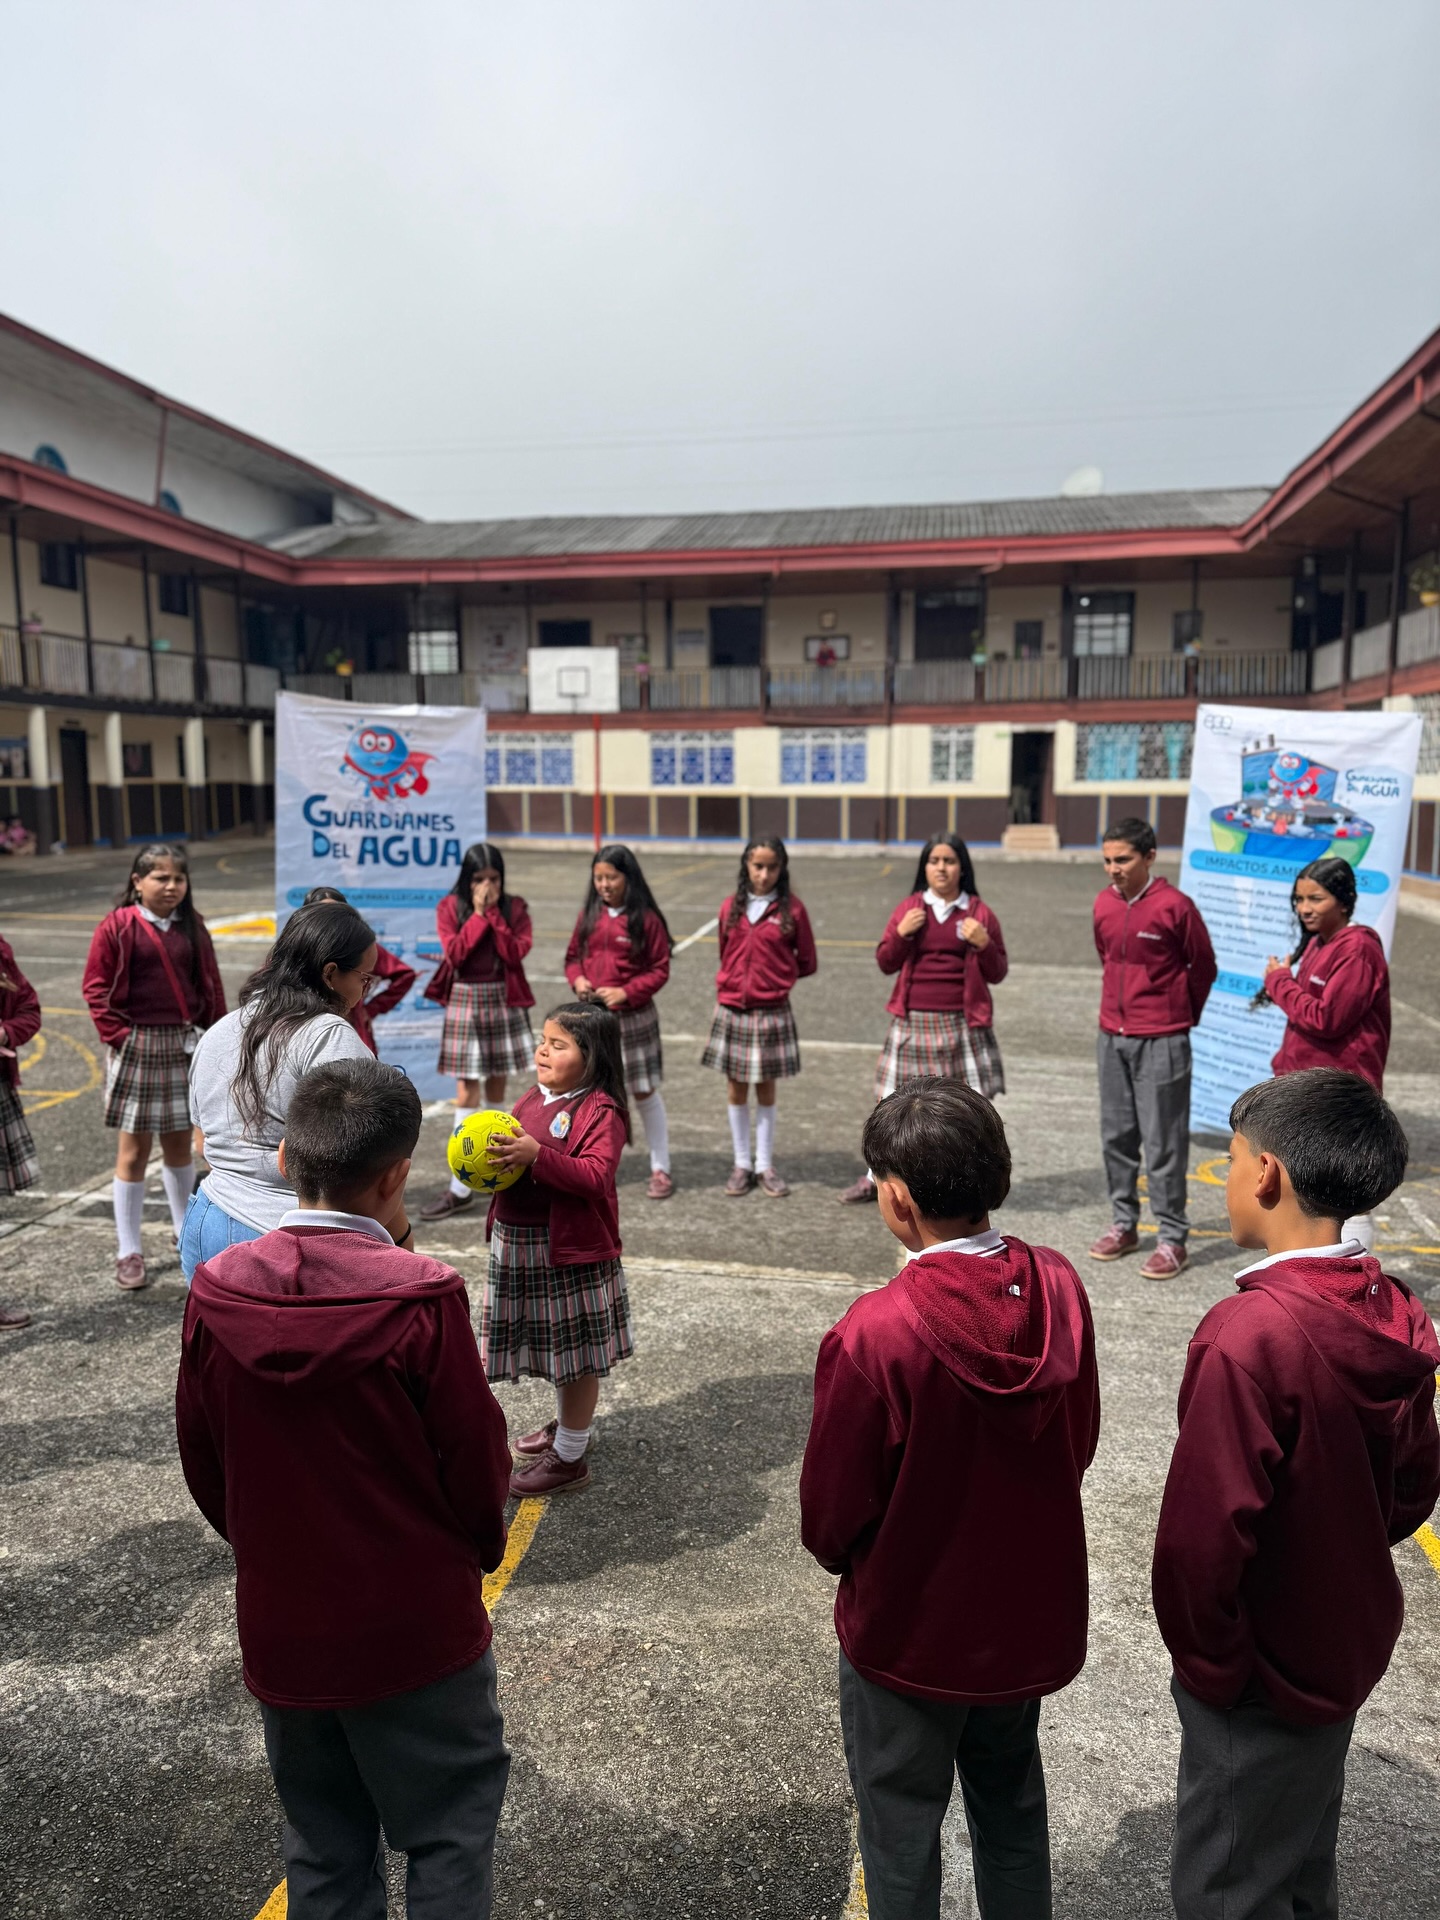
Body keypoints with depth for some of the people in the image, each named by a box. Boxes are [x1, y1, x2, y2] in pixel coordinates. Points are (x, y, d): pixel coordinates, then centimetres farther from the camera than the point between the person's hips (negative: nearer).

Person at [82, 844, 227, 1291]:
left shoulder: (191, 927, 5)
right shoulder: (118, 927, -7)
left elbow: (211, 986, 9)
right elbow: (96, 987, -5)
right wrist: (117, 1035, -11)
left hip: (184, 1045, 4)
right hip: (137, 1047, -3)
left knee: (178, 1141, 15)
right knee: (134, 1148, 2)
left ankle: (185, 1230, 32)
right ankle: (128, 1253, 11)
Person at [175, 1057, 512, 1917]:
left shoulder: (216, 1291, -12)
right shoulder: (422, 1299, -24)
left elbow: (203, 1463, 1)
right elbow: (478, 1462, -14)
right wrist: (480, 1548, 7)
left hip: (281, 1628, 4)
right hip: (417, 1628, -4)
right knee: (448, 1842, 17)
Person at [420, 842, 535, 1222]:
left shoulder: (514, 907, 2)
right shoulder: (450, 907, -1)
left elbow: (516, 953, -10)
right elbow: (455, 952, -14)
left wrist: (493, 913, -13)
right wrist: (478, 914, -14)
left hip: (504, 1002, 2)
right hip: (464, 1002, -1)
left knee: (496, 1090, 10)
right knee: (466, 1094, -4)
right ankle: (459, 1189, 0)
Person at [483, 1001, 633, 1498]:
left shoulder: (601, 1111, -16)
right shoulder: (533, 1098, 9)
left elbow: (597, 1177, -27)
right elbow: (512, 1150, 23)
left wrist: (535, 1155, -34)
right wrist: (489, 1158, 0)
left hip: (570, 1250, -8)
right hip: (519, 1243, 8)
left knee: (575, 1354, 5)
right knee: (555, 1345, 23)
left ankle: (569, 1457, 18)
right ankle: (565, 1423, 42)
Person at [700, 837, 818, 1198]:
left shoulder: (791, 909, -6)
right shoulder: (731, 907, 1)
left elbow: (806, 963, 1)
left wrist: (774, 978, 2)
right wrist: (735, 982, 6)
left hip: (772, 1012, -2)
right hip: (732, 1009, 2)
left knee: (765, 1089, 8)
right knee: (737, 1089, 10)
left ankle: (765, 1166, 20)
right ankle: (742, 1164, 22)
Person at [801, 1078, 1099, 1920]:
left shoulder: (873, 1337, -32)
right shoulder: (1061, 1289, -17)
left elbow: (832, 1510, -18)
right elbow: (1080, 1441, -1)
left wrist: (844, 1557, 5)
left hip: (910, 1627, -5)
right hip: (1030, 1611, 5)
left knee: (901, 1827, 21)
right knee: (1013, 1803, 29)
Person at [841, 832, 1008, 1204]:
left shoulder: (980, 913, 1)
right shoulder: (909, 907, 4)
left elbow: (997, 974, 2)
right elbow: (886, 963, 3)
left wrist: (984, 944, -16)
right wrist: (901, 933, -13)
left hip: (962, 1024, -1)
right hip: (913, 1021, 1)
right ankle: (874, 1177, 24)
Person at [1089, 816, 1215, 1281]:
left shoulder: (1175, 906, -12)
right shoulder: (1103, 905, 4)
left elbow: (1204, 967, -1)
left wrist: (1183, 1014, 10)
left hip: (1161, 1042, -6)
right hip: (1112, 1037, 6)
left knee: (1163, 1142, -1)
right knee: (1116, 1136, 12)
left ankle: (1173, 1238, 8)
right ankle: (1123, 1224, 24)